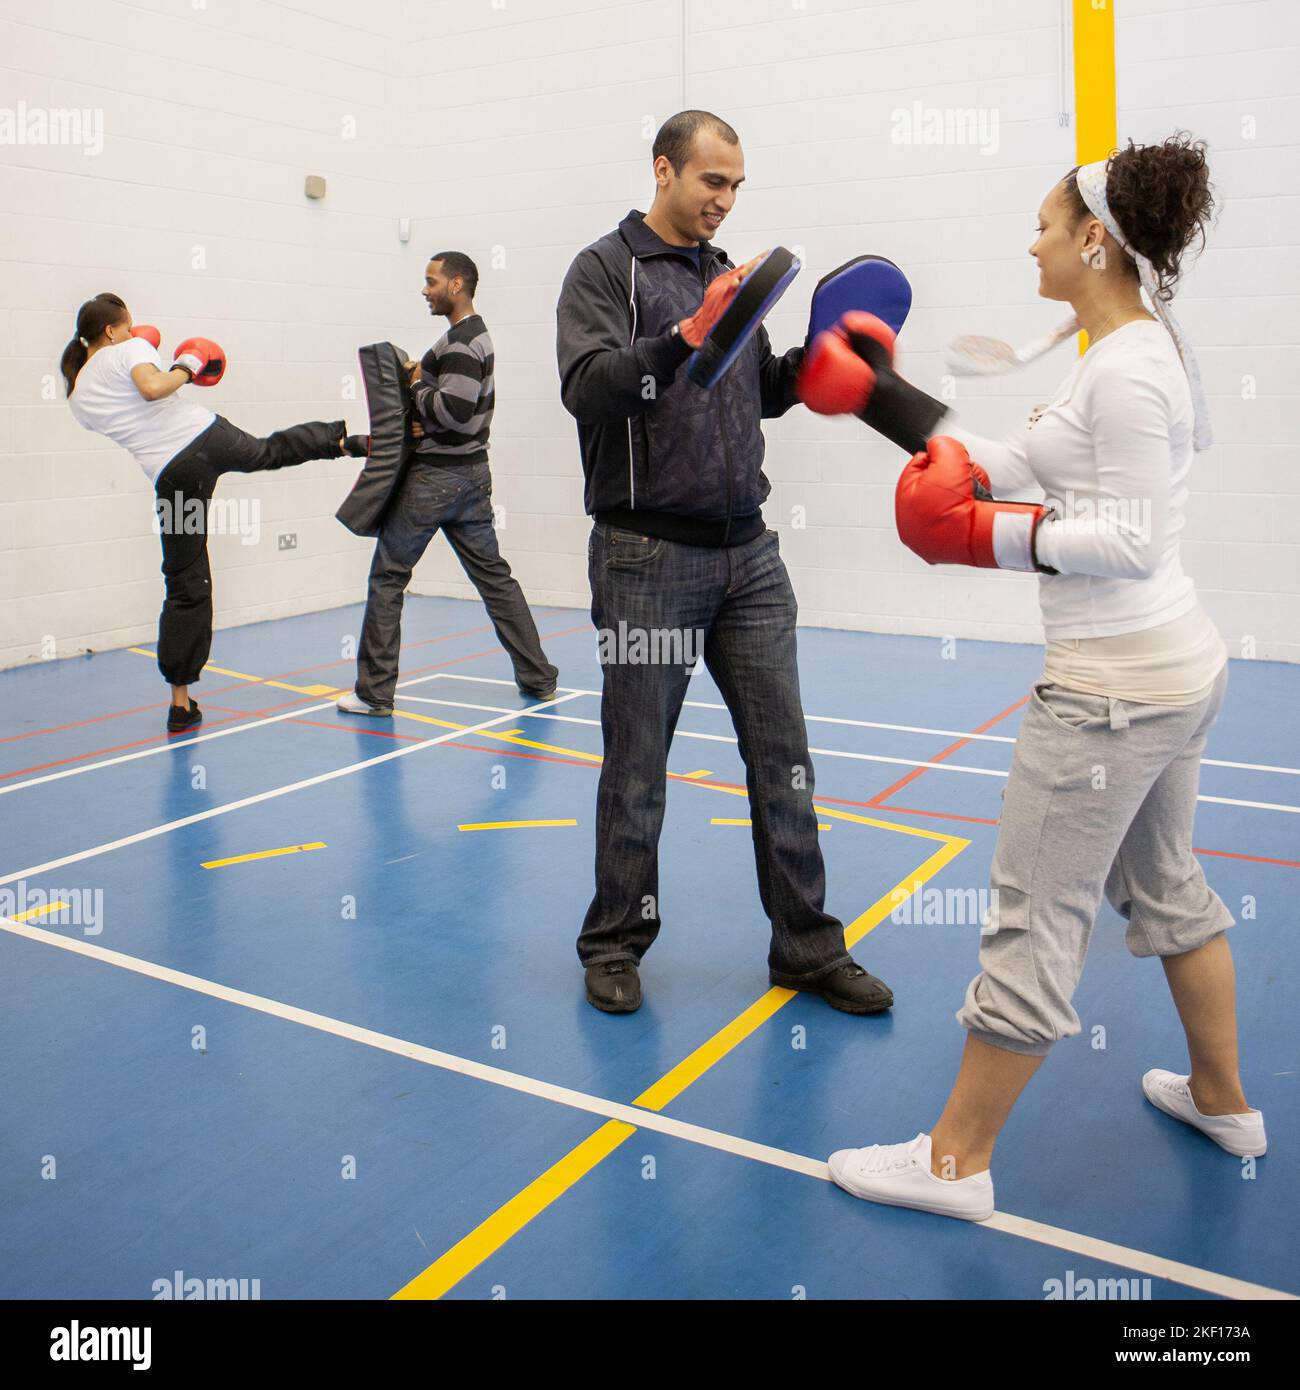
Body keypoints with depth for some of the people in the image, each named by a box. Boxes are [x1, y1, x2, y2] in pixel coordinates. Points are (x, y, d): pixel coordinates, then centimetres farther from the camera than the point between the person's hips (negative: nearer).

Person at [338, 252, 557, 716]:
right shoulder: (479, 335, 16)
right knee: (493, 574, 12)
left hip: (436, 477, -10)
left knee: (388, 576, 0)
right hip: (472, 472, 10)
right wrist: (425, 420, 4)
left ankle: (375, 692, 4)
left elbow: (454, 409, -26)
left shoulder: (459, 342, -16)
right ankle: (538, 678, 15)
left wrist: (417, 384, -10)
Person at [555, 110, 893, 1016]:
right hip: (648, 555, -6)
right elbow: (588, 389, -17)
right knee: (637, 765, 4)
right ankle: (616, 943, 22)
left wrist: (816, 355, 6)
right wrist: (688, 334, -25)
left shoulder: (728, 273, 18)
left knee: (783, 755, 7)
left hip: (748, 551, 6)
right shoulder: (606, 269, -1)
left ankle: (808, 947, 18)